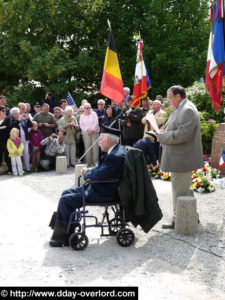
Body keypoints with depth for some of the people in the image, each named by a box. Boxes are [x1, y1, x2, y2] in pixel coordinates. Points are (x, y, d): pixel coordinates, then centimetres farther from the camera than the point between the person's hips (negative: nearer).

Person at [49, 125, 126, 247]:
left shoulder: (115, 157, -25)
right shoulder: (116, 150, 8)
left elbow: (99, 175, -29)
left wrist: (87, 173, -8)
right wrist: (89, 171, -1)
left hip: (104, 194, -11)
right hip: (99, 188, 11)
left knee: (65, 200, -10)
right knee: (66, 192, 13)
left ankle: (62, 236, 5)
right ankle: (59, 231, 15)